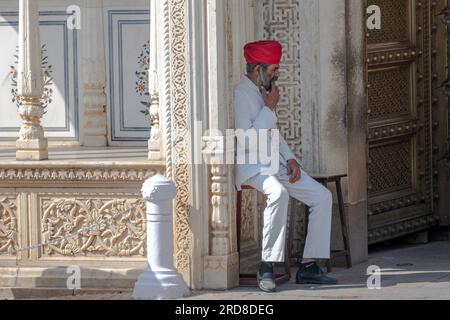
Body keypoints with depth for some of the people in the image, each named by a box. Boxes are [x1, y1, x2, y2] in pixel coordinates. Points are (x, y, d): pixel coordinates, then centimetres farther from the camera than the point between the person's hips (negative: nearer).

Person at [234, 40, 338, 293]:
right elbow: (246, 142, -21)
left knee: (322, 196, -8)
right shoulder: (240, 95, -13)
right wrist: (269, 108, -14)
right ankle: (267, 268, -33)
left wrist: (290, 158, 7)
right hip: (251, 166, -9)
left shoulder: (265, 93, 16)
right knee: (278, 193, -38)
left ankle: (309, 266, -9)